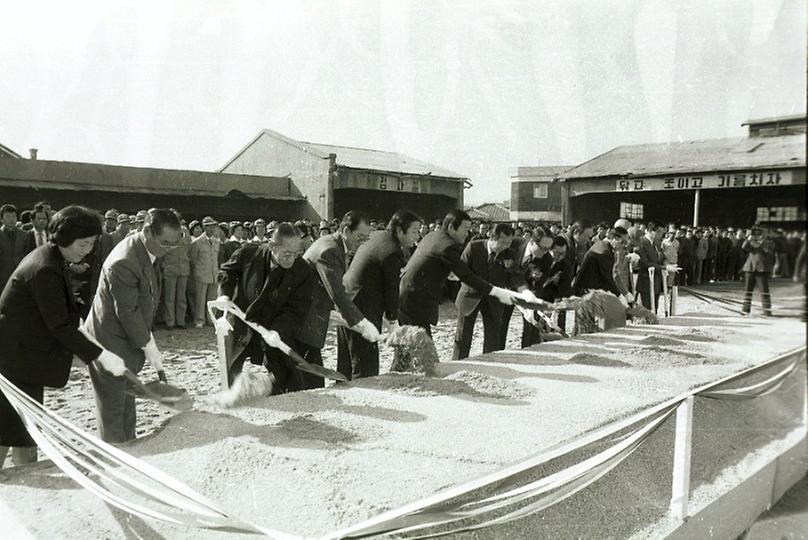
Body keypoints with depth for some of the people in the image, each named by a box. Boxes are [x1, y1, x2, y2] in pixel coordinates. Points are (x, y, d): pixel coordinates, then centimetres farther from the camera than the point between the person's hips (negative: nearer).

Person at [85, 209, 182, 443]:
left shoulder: (147, 251, 0)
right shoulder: (124, 263, -29)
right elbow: (127, 312, -24)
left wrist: (148, 334, 8)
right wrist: (148, 346, -16)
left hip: (129, 339, 9)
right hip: (111, 343, -9)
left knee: (126, 404, 21)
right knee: (112, 407, 4)